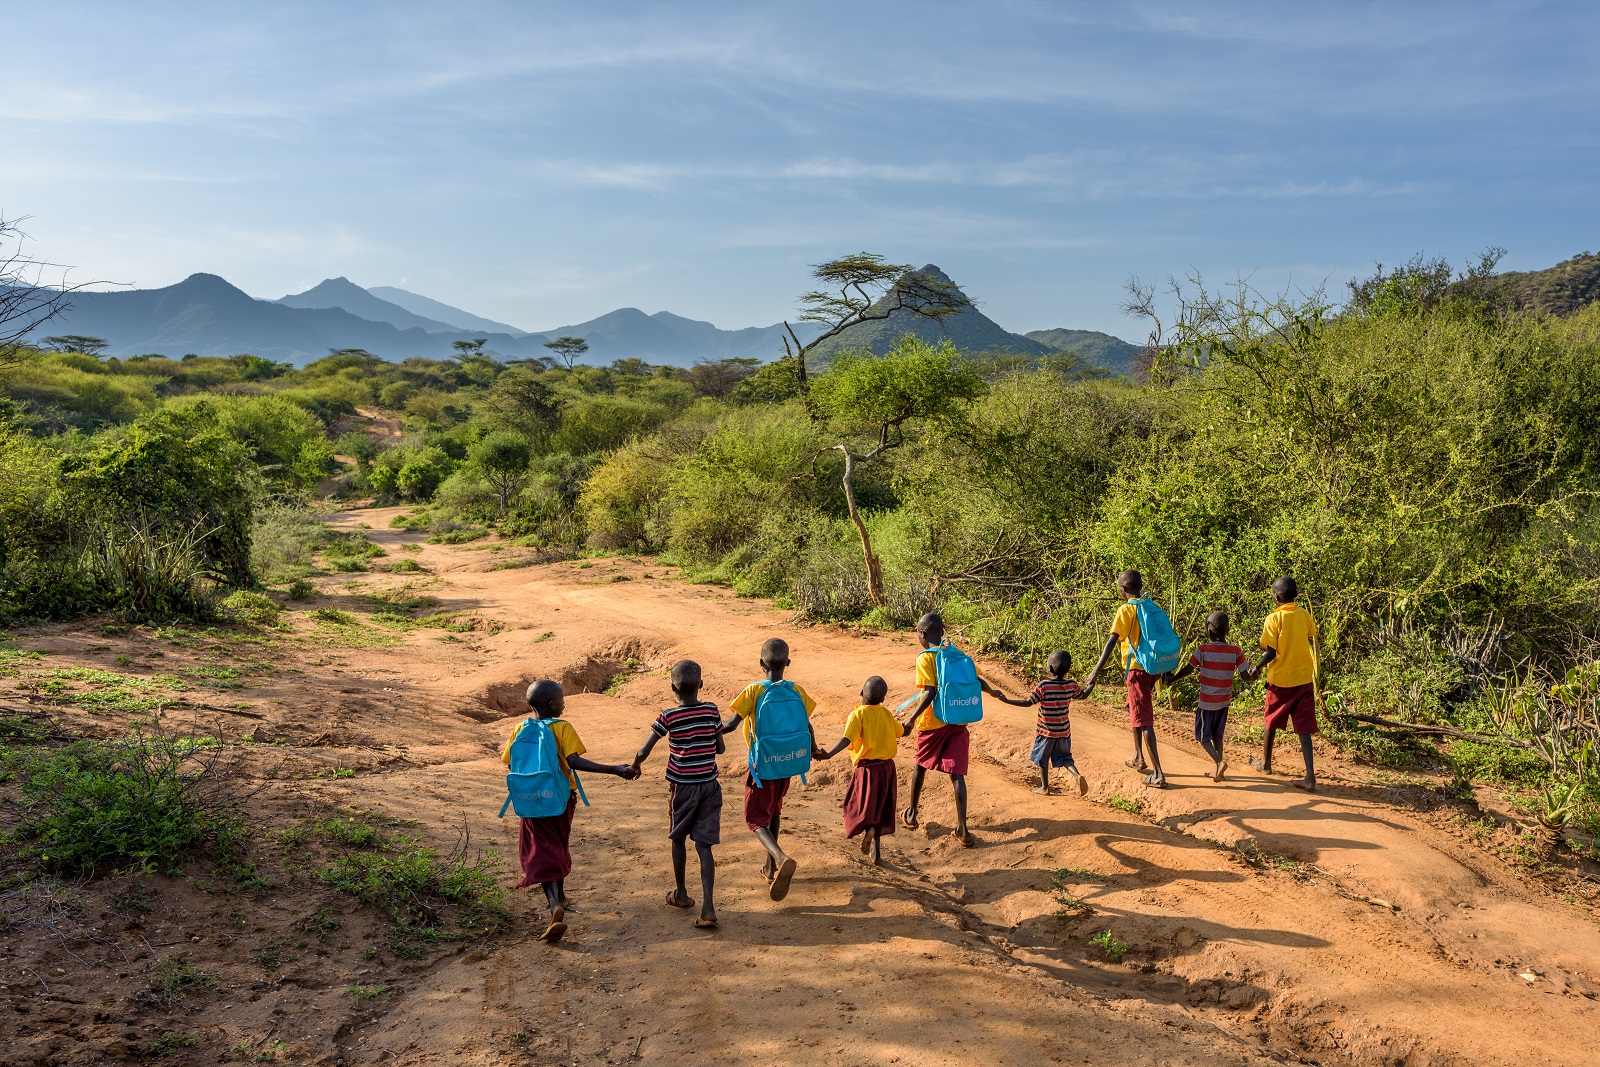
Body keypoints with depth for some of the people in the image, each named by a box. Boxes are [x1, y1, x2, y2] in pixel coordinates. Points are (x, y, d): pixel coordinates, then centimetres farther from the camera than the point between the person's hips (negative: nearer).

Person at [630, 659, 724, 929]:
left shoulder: (668, 717, -12)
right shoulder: (712, 711, -4)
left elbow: (643, 752, -10)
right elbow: (721, 748, 4)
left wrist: (634, 766, 10)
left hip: (681, 786, -2)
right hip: (709, 785, 2)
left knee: (678, 838, 21)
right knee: (704, 845, 1)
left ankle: (681, 893, 35)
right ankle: (708, 907, -10)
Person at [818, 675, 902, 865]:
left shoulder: (857, 715, -13)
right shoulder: (886, 714, 3)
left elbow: (847, 740, -28)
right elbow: (902, 732, 20)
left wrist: (830, 754, -38)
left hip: (866, 769, -5)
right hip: (886, 766, 5)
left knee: (860, 807, 8)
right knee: (879, 809, 15)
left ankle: (868, 829, -23)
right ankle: (876, 852, 16)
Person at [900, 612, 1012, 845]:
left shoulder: (925, 658, -11)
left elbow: (930, 693, -21)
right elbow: (978, 681, 8)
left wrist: (911, 719, -17)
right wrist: (993, 692, 29)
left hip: (932, 723, -4)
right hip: (958, 722, 4)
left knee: (921, 765, 19)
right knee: (956, 774, 3)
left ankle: (911, 814, 34)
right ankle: (962, 828, -6)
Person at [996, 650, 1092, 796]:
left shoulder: (1043, 686, -20)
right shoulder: (1071, 685, -6)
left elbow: (1027, 703, -20)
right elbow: (1083, 695, 12)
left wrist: (1006, 700, -16)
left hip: (1046, 731, -4)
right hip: (1064, 731, 4)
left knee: (1042, 758, 14)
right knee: (1064, 757, 18)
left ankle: (1044, 787, 24)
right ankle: (1077, 775, -7)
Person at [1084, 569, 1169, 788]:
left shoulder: (1126, 609, -12)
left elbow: (1112, 641, -20)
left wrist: (1096, 671, -24)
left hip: (1137, 669, -8)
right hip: (1152, 667, 8)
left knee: (1144, 720, -6)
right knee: (1134, 709, 27)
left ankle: (1158, 774, -9)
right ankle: (1138, 758, 36)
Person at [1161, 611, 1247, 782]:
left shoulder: (1203, 650, -13)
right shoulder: (1236, 651, -5)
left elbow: (1188, 670, -7)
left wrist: (1171, 679, 8)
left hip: (1207, 702, -4)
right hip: (1224, 701, 4)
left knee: (1203, 736, 8)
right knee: (1217, 735, 18)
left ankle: (1219, 762, -12)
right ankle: (1217, 770, 18)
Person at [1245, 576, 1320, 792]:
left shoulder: (1273, 619, -14)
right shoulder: (1305, 615, -1)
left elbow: (1271, 653, -15)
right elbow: (1310, 638, 12)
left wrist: (1257, 668, 0)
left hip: (1280, 678, -3)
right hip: (1304, 676, 3)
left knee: (1272, 720, 18)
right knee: (1303, 728, 0)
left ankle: (1266, 762, 36)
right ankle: (1310, 777, -9)